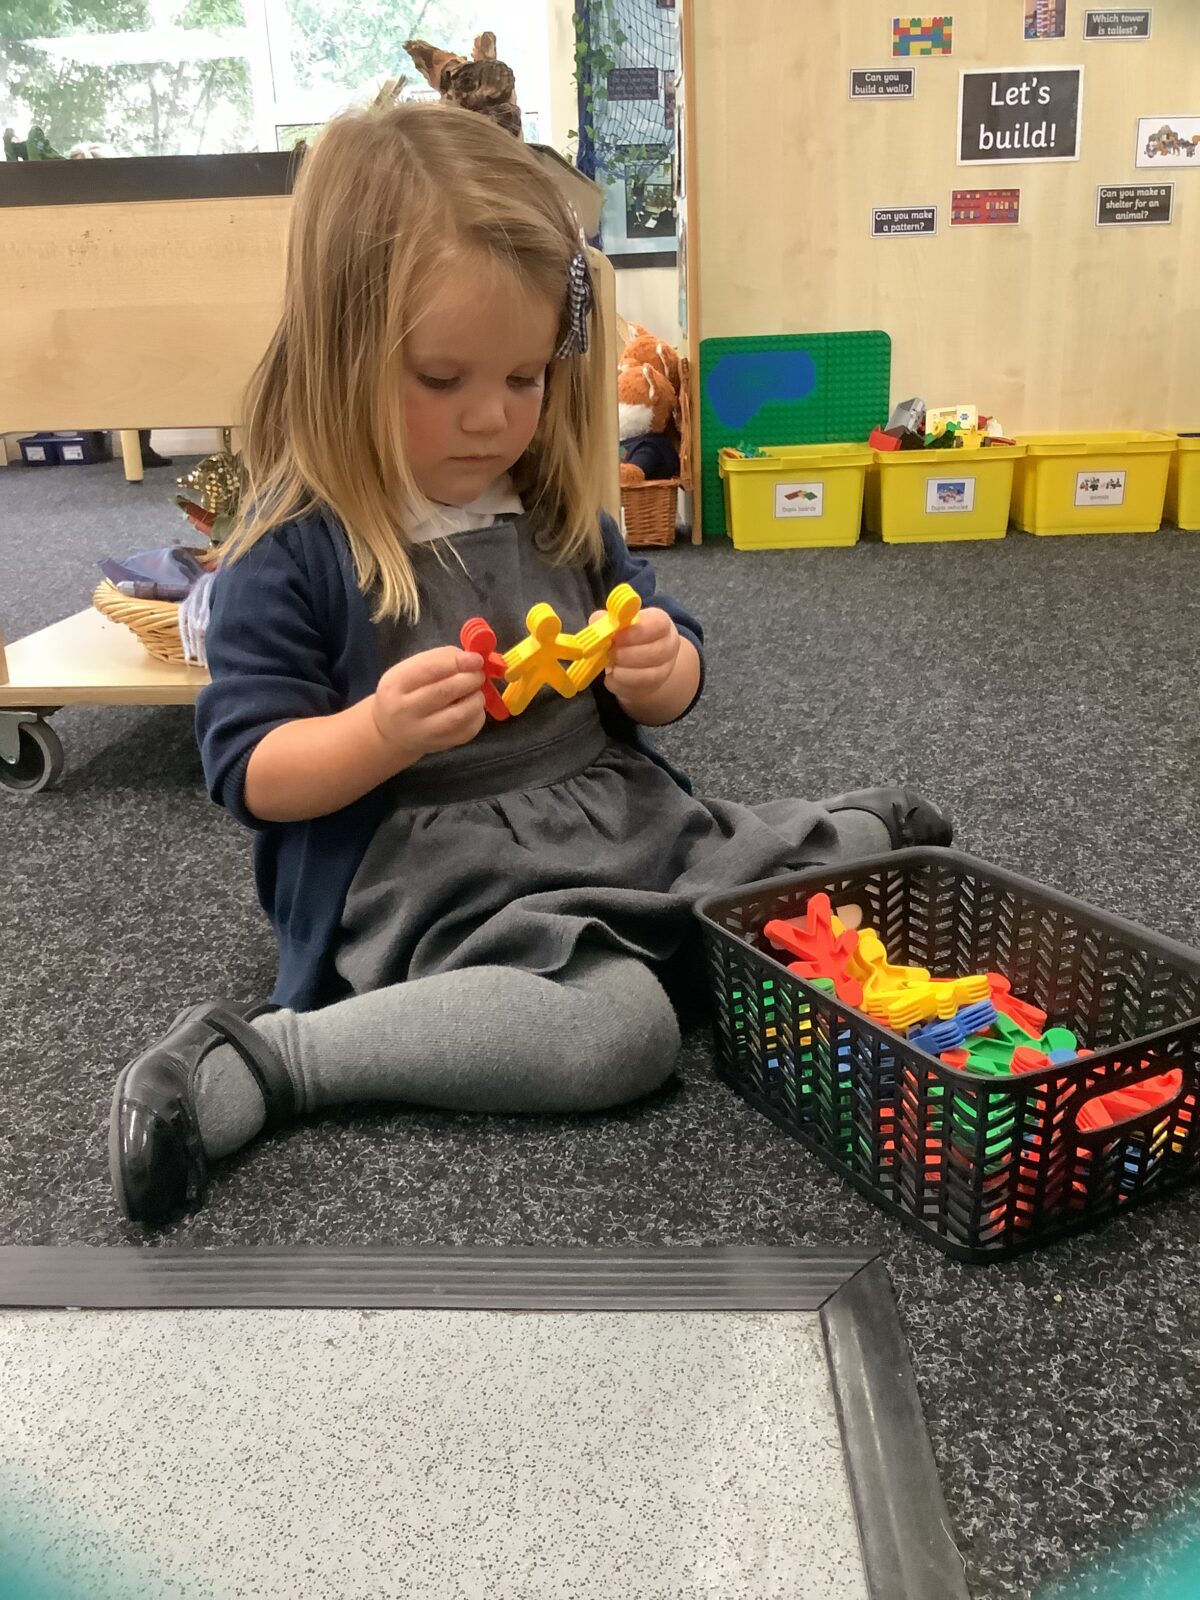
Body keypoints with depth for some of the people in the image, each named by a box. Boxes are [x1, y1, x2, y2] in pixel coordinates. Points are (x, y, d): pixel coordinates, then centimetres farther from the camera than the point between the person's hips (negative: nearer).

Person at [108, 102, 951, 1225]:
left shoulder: (556, 507, 7)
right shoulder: (293, 548, -10)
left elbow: (662, 690, 15)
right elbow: (248, 771, -10)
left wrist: (663, 669, -10)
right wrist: (381, 732, -30)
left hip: (617, 821, 7)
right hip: (425, 870, -6)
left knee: (839, 864, 0)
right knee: (619, 1029, -33)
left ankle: (863, 836, 37)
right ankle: (247, 1063, -21)